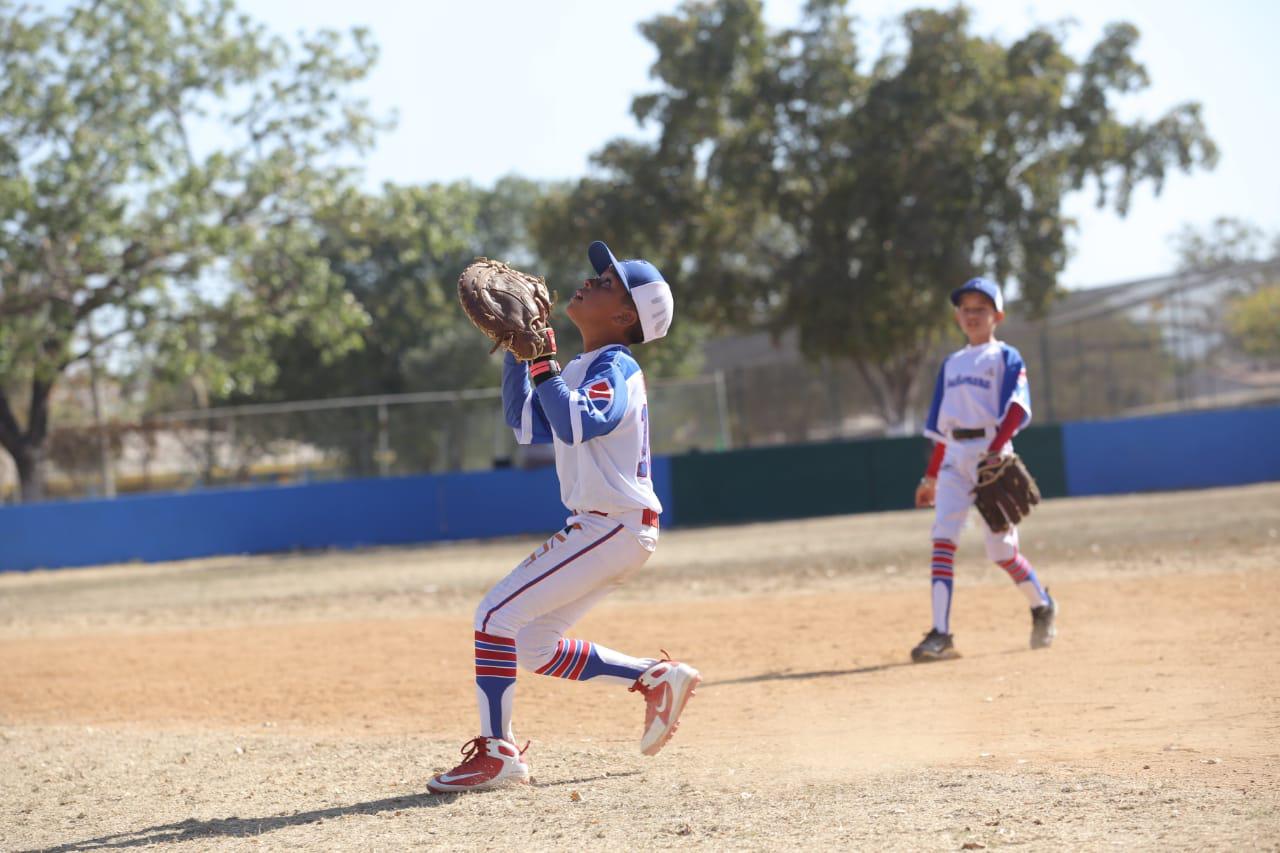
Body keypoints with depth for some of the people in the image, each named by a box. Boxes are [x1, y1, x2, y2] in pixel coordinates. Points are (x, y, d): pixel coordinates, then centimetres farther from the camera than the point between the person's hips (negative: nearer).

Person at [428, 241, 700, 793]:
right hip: (598, 529, 10)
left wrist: (542, 362, -26)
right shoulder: (580, 370, 16)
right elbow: (528, 426, 21)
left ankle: (497, 752, -11)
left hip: (615, 528, -10)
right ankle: (656, 678, 18)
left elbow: (577, 424, -30)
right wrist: (516, 348, 15)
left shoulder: (615, 368, -12)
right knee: (532, 647, 12)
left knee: (498, 614, -14)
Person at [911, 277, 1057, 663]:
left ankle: (1041, 605, 27)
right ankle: (940, 634, -19)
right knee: (943, 537, -13)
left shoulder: (1006, 358, 4)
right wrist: (930, 477, 20)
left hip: (992, 453, -5)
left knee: (1000, 548, -2)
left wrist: (995, 449, -24)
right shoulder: (951, 363, 21)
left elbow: (1017, 409, -10)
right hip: (954, 457, 5)